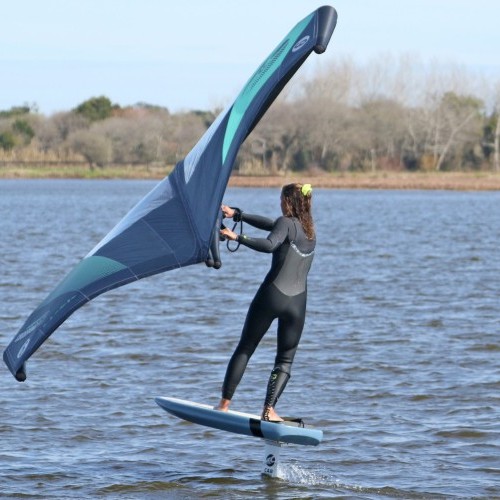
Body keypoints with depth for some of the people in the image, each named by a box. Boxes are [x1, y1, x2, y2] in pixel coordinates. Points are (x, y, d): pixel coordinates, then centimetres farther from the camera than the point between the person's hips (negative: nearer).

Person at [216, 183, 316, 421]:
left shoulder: (287, 223, -5)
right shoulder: (310, 230, 17)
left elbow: (269, 244, -26)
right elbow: (271, 225, 26)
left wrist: (237, 237, -21)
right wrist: (237, 214, 27)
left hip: (272, 295, -5)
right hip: (297, 302, 5)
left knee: (244, 349, 7)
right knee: (285, 360, 9)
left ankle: (224, 404, 6)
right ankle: (269, 409, -10)